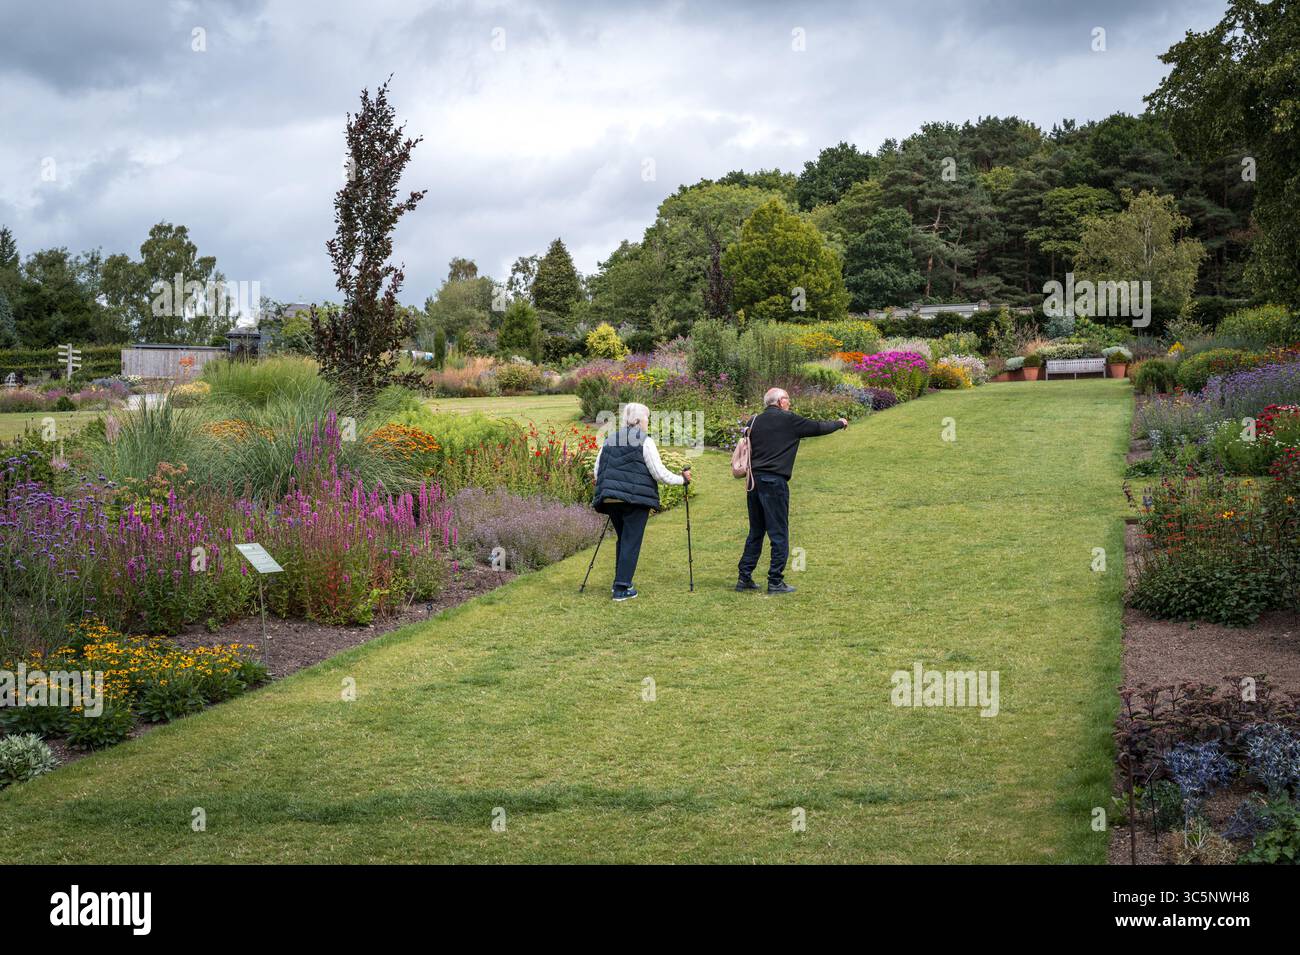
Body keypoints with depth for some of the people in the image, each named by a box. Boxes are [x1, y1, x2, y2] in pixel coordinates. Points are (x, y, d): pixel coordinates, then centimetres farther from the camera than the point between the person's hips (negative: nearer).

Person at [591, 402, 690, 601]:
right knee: (631, 542, 0)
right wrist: (682, 479, 7)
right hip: (636, 499, -5)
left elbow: (597, 469, 14)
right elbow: (659, 473, -6)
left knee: (623, 539, 21)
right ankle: (622, 588, -4)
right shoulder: (645, 441, -5)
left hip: (611, 499, 6)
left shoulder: (609, 440, 11)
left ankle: (621, 582, 25)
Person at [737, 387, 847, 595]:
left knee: (755, 532, 15)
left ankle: (744, 578, 15)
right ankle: (775, 581, 1)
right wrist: (840, 423, 22)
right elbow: (818, 427, 7)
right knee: (779, 534, 1)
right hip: (774, 481, -6)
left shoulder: (754, 422, 12)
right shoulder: (788, 420, -3)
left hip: (753, 479, 6)